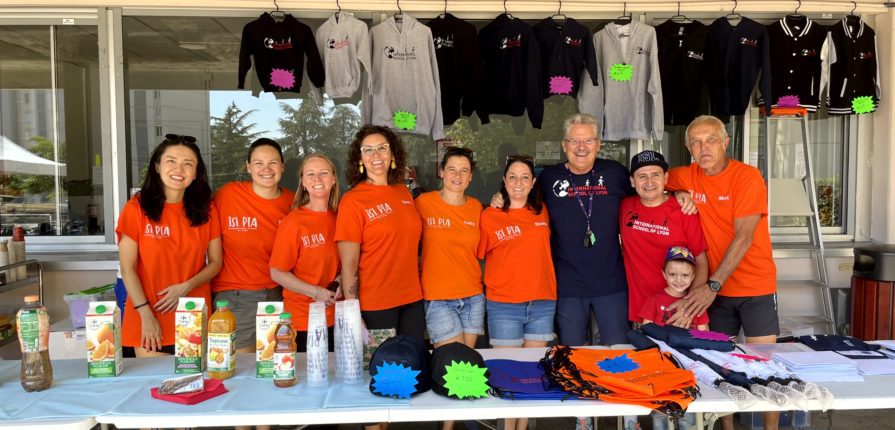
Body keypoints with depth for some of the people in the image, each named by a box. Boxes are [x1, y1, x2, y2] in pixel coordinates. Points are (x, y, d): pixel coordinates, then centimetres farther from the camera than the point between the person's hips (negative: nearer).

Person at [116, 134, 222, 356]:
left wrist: (186, 287, -11)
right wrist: (146, 315, -11)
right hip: (149, 321, -2)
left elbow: (215, 262, 6)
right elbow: (127, 268, -5)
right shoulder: (136, 208, -4)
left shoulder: (206, 210, 4)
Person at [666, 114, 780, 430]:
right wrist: (684, 194, -6)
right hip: (715, 289, 4)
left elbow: (744, 237, -20)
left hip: (756, 288, -3)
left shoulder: (747, 176, -13)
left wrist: (712, 285, -26)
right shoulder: (687, 177, -1)